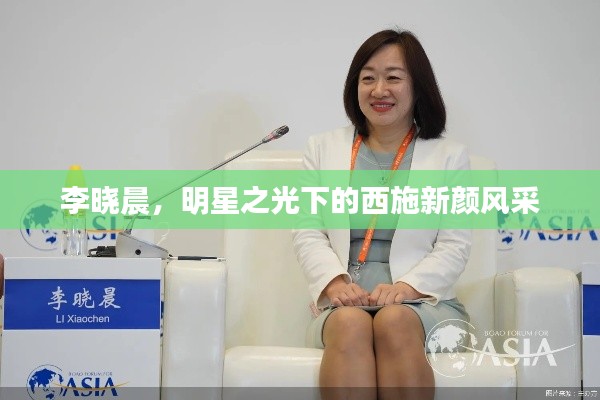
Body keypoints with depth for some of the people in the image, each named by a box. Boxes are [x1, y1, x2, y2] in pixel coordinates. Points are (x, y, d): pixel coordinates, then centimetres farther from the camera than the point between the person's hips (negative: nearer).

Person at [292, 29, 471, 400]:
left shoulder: (450, 156, 13)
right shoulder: (324, 147, 18)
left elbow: (455, 246, 5)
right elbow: (307, 233, 10)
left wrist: (407, 286, -13)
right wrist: (334, 281, -9)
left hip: (422, 301, 0)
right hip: (344, 302, 1)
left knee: (395, 320, -35)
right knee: (351, 323, -34)